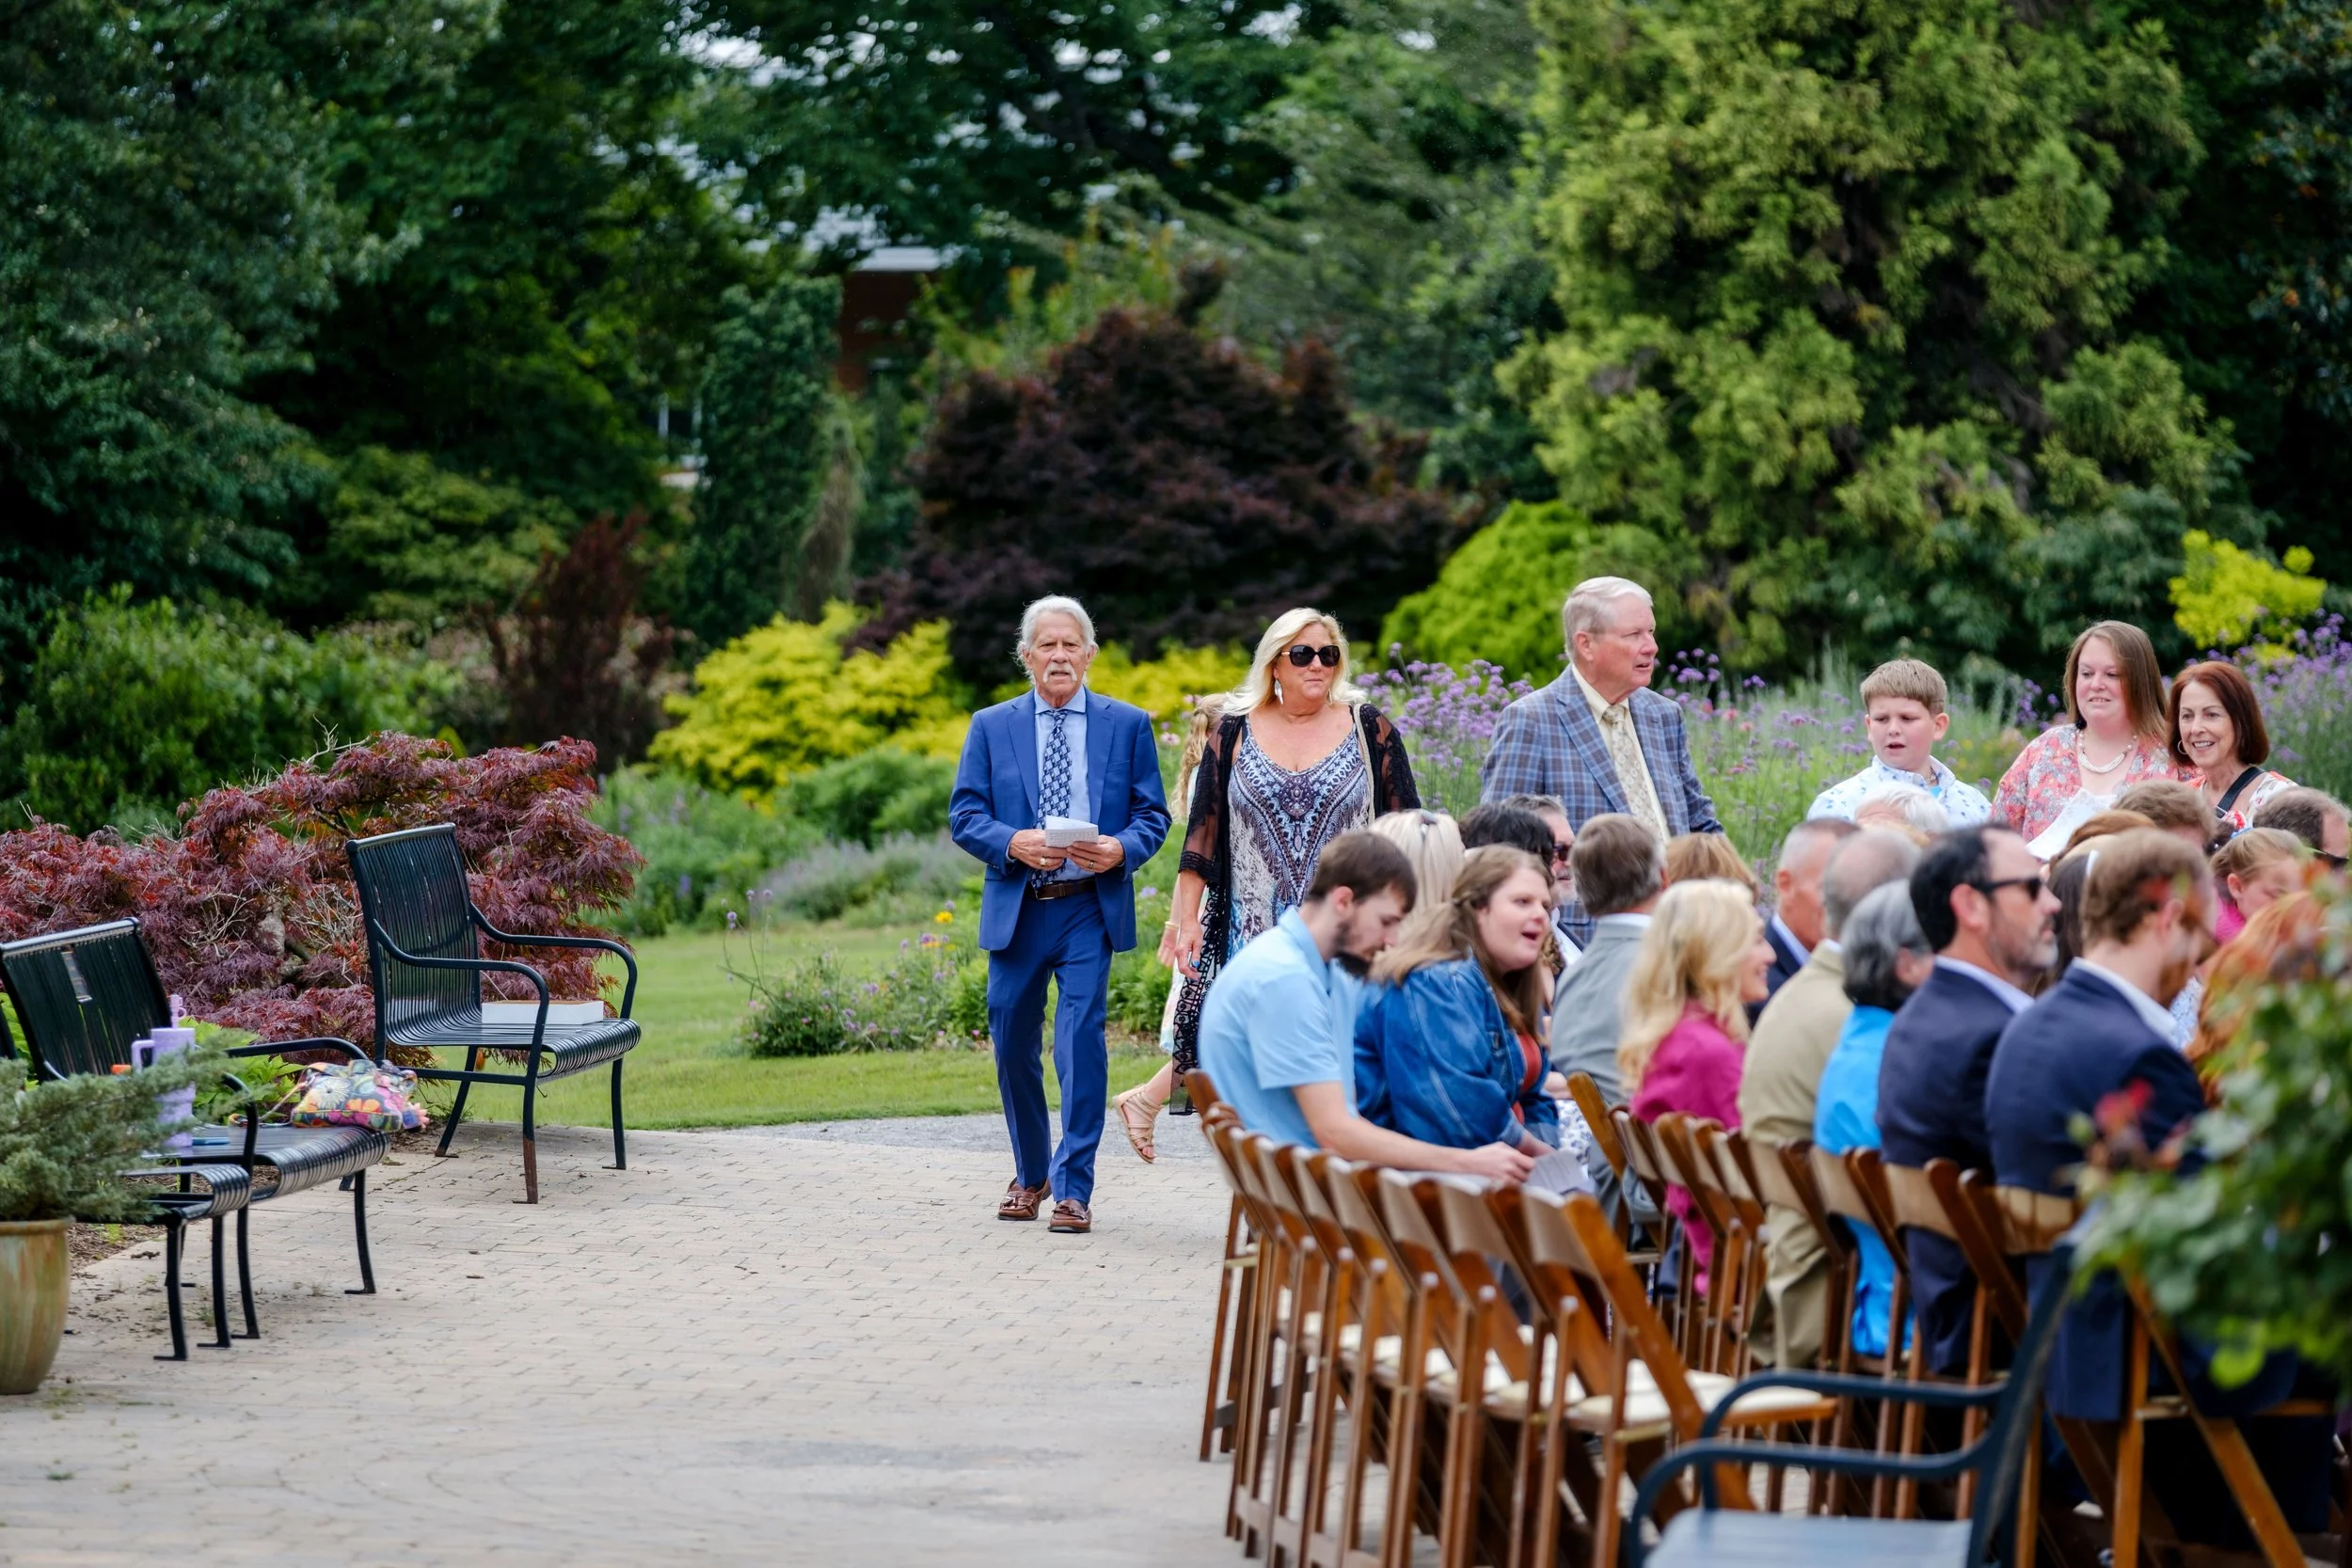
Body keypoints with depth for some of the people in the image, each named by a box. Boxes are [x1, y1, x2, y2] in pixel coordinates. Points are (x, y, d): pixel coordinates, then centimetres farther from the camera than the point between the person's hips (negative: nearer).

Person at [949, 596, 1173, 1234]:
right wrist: (1012, 843, -15)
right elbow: (964, 815, 4)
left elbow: (1153, 815, 6)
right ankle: (1031, 1174, 28)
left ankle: (1074, 1188, -9)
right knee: (1013, 1047, 8)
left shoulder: (1128, 725, 7)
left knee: (1082, 1039, -13)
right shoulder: (991, 727, 9)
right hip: (1016, 911, 2)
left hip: (1090, 908, -2)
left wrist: (1120, 850, -15)